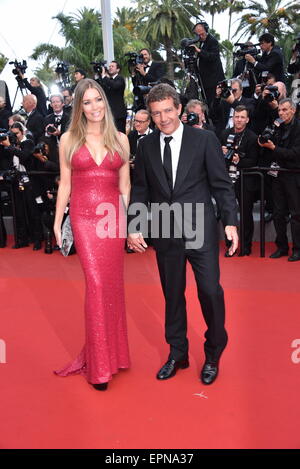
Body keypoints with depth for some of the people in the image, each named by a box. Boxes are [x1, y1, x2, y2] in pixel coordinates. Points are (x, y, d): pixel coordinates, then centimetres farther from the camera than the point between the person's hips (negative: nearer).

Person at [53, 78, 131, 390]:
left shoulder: (120, 139, 8)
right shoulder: (68, 140, 5)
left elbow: (124, 184, 9)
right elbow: (65, 184, 7)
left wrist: (127, 220, 3)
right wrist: (58, 221, 5)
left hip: (113, 215, 2)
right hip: (83, 216, -2)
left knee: (111, 283, 6)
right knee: (96, 282, -7)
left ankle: (110, 348, 26)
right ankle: (99, 363, 7)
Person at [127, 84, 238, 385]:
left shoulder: (204, 140, -1)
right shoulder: (146, 146, 6)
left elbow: (222, 185, -2)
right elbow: (140, 190, 9)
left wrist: (230, 222, -9)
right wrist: (133, 227, 0)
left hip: (201, 230, -2)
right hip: (165, 233, 3)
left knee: (210, 292, -3)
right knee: (172, 295, 12)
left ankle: (213, 354, 22)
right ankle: (177, 354, 30)